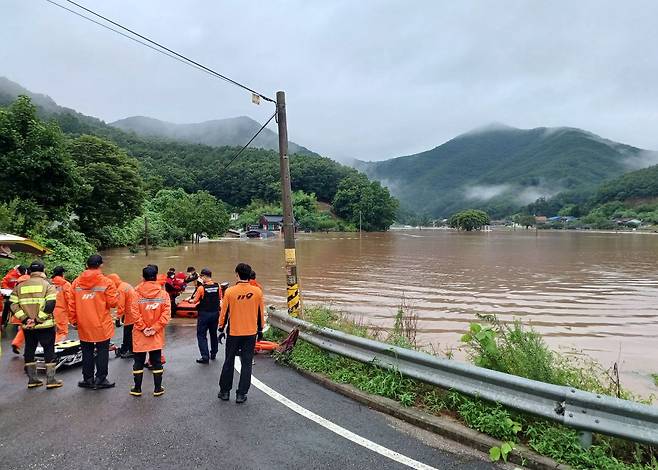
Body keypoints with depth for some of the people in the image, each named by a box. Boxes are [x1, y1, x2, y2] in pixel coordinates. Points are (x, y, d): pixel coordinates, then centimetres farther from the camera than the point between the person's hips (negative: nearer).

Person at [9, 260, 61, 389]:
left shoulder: (20, 286, 7)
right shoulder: (47, 285, -5)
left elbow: (12, 304, -1)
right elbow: (50, 305, -17)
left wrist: (24, 318, -5)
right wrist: (39, 319, -13)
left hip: (27, 326, 4)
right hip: (45, 325, -4)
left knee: (29, 351, 15)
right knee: (49, 351, 5)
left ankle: (32, 379, 22)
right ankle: (50, 380, 6)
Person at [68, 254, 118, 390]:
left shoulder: (76, 282, 0)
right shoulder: (106, 282, -12)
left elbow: (71, 304, 3)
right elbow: (113, 302, -10)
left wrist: (73, 320, 13)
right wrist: (117, 294, 10)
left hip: (84, 326, 4)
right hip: (102, 325, -3)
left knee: (87, 352, 14)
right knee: (102, 352, 7)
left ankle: (88, 379, 22)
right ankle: (100, 380, 11)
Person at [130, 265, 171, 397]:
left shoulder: (136, 293, -9)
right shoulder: (163, 293, -6)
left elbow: (135, 313, -13)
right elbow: (166, 313, -11)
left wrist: (143, 328, -7)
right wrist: (155, 328, -7)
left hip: (140, 334, -1)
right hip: (157, 335, 1)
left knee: (139, 362, 12)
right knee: (157, 362, 12)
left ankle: (137, 389, 21)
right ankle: (158, 389, 17)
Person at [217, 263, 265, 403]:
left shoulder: (230, 291, -10)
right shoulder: (257, 291, -5)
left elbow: (224, 312, -2)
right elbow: (261, 313, 3)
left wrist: (221, 329, 11)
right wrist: (260, 330, 15)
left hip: (233, 333, 0)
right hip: (251, 333, 1)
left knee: (229, 362, 14)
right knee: (246, 364, 8)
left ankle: (225, 391, 24)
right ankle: (241, 394, 12)